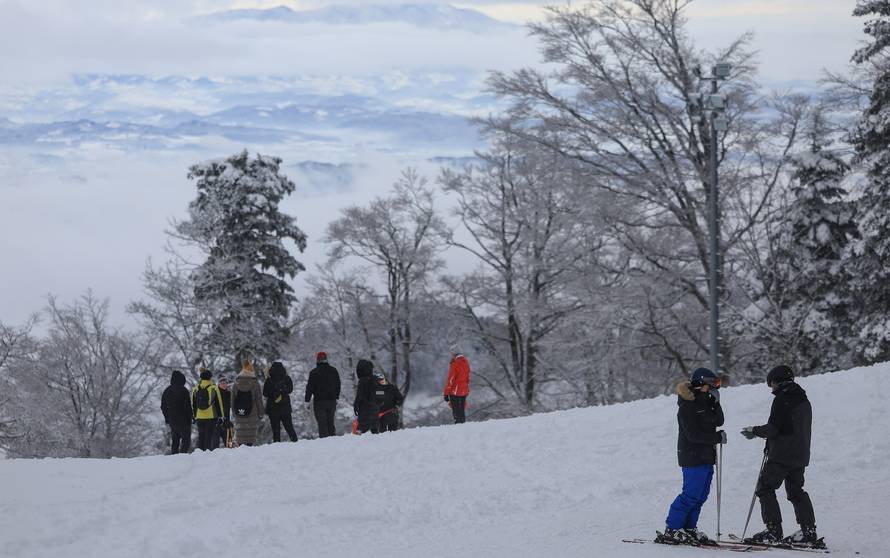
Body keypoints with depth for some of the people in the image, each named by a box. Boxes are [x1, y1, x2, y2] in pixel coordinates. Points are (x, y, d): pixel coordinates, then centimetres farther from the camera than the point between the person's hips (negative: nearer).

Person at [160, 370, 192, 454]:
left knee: (174, 441, 14)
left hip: (172, 420, 6)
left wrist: (167, 418, 21)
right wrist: (189, 418, -6)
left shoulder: (166, 391, 9)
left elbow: (163, 407, 15)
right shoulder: (183, 390, -11)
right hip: (183, 420, -6)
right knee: (186, 439, -4)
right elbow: (188, 406, -13)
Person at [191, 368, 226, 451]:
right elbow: (218, 403, -3)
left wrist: (194, 416, 21)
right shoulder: (213, 388, -5)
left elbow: (193, 404, 13)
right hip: (211, 416, -4)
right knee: (209, 437, -3)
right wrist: (220, 416, 3)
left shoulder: (195, 389, 7)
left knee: (201, 437, 11)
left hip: (199, 417, 4)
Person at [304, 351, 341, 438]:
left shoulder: (314, 373, -9)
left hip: (319, 401, -4)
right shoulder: (333, 371, 7)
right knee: (330, 423, 13)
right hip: (332, 401, 4)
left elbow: (310, 388, -8)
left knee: (322, 424, -2)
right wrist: (336, 398, 25)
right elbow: (338, 386, 16)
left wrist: (307, 400, -2)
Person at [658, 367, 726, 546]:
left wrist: (716, 403, -6)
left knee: (701, 495, 10)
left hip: (706, 456, 9)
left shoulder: (705, 402, 14)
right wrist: (718, 438, -13)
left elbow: (719, 421, 8)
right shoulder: (687, 407, -14)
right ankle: (671, 530, -5)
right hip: (693, 456, -9)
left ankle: (689, 528, 16)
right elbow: (693, 434, -20)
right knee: (691, 495, -10)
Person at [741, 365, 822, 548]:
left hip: (781, 455, -9)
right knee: (796, 491, 15)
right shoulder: (804, 400, 15)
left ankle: (773, 530, -10)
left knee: (765, 488, -3)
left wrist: (754, 431, -1)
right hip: (800, 455, 9)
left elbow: (774, 428, -17)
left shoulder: (782, 399, -13)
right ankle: (809, 531, 10)